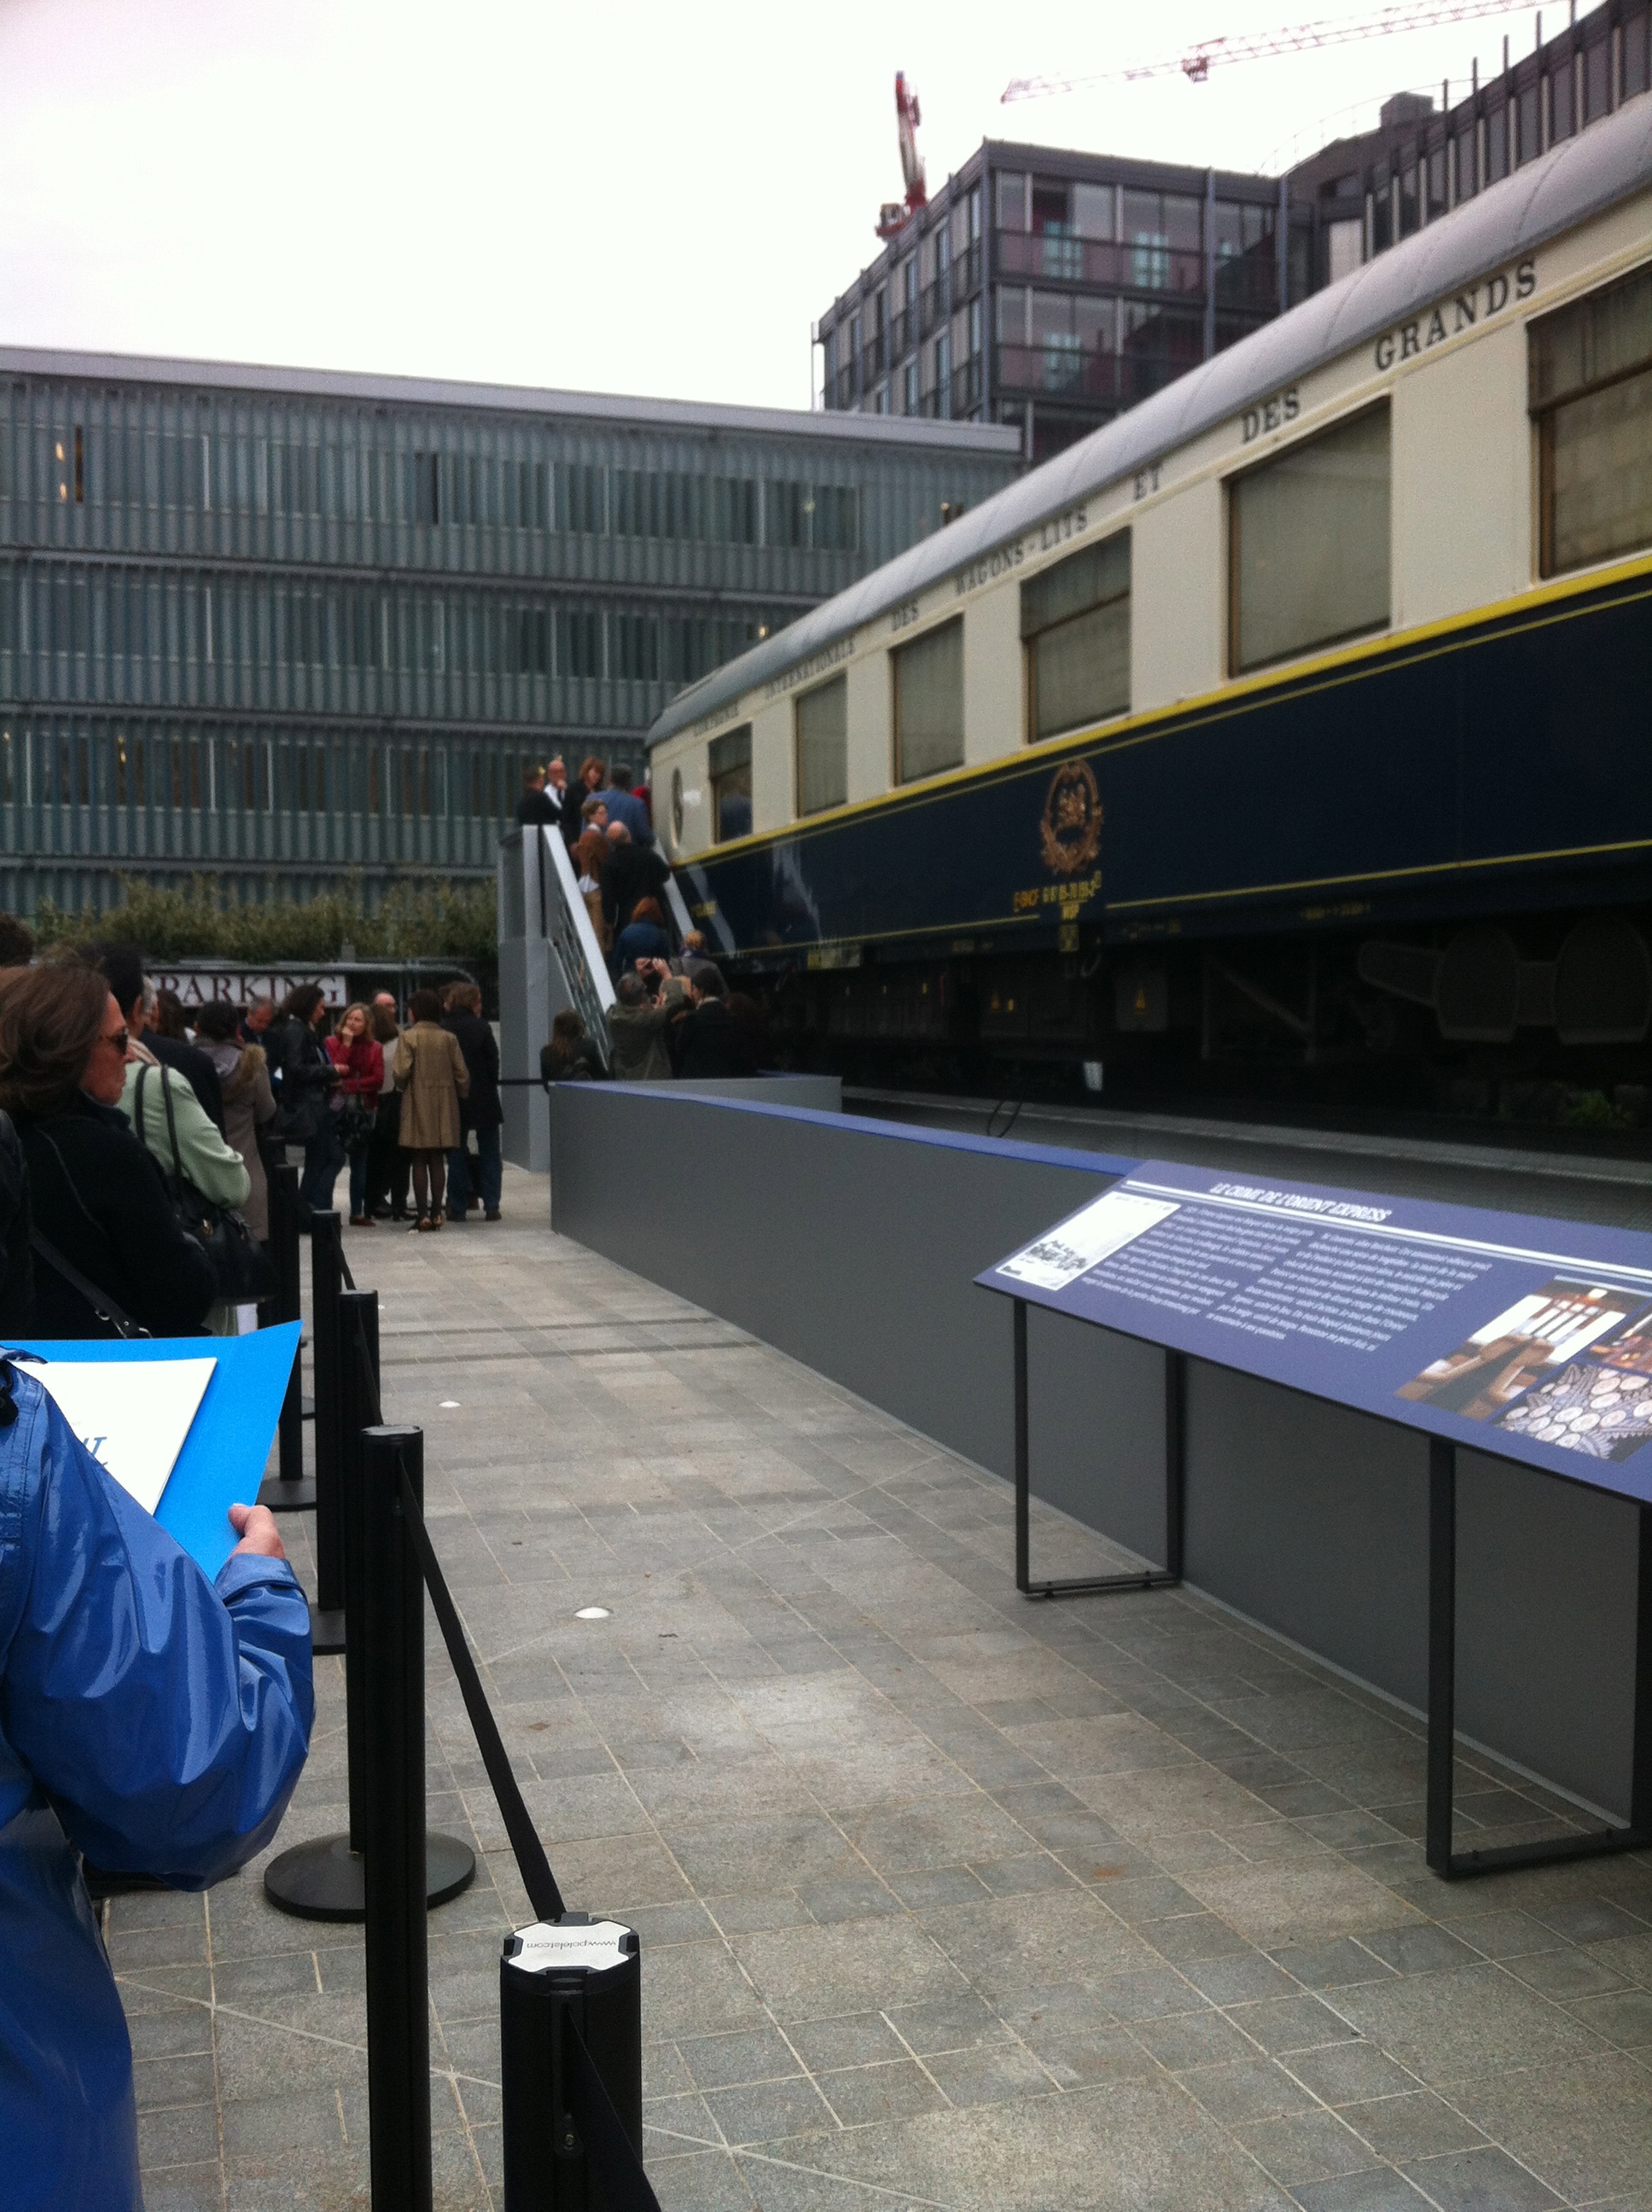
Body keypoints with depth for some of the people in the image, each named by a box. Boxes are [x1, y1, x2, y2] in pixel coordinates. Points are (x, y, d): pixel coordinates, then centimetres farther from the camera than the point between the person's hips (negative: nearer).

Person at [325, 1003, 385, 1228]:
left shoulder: (374, 1047, 7)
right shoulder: (332, 1043, 2)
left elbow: (378, 1080, -4)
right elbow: (333, 1071, -13)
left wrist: (348, 1084, -11)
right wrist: (347, 1044, -11)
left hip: (364, 1111, 3)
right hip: (338, 1109, -3)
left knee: (359, 1162, 8)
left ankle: (358, 1212, 13)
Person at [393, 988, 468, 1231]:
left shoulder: (409, 1037, -8)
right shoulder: (448, 1038, 2)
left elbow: (402, 1072, -14)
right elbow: (462, 1074, 0)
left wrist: (402, 1087, 7)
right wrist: (460, 1095, 15)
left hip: (418, 1104, -3)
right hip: (444, 1105, 3)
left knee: (419, 1161, 2)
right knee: (437, 1161, 9)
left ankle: (423, 1215, -2)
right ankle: (436, 1213, 8)